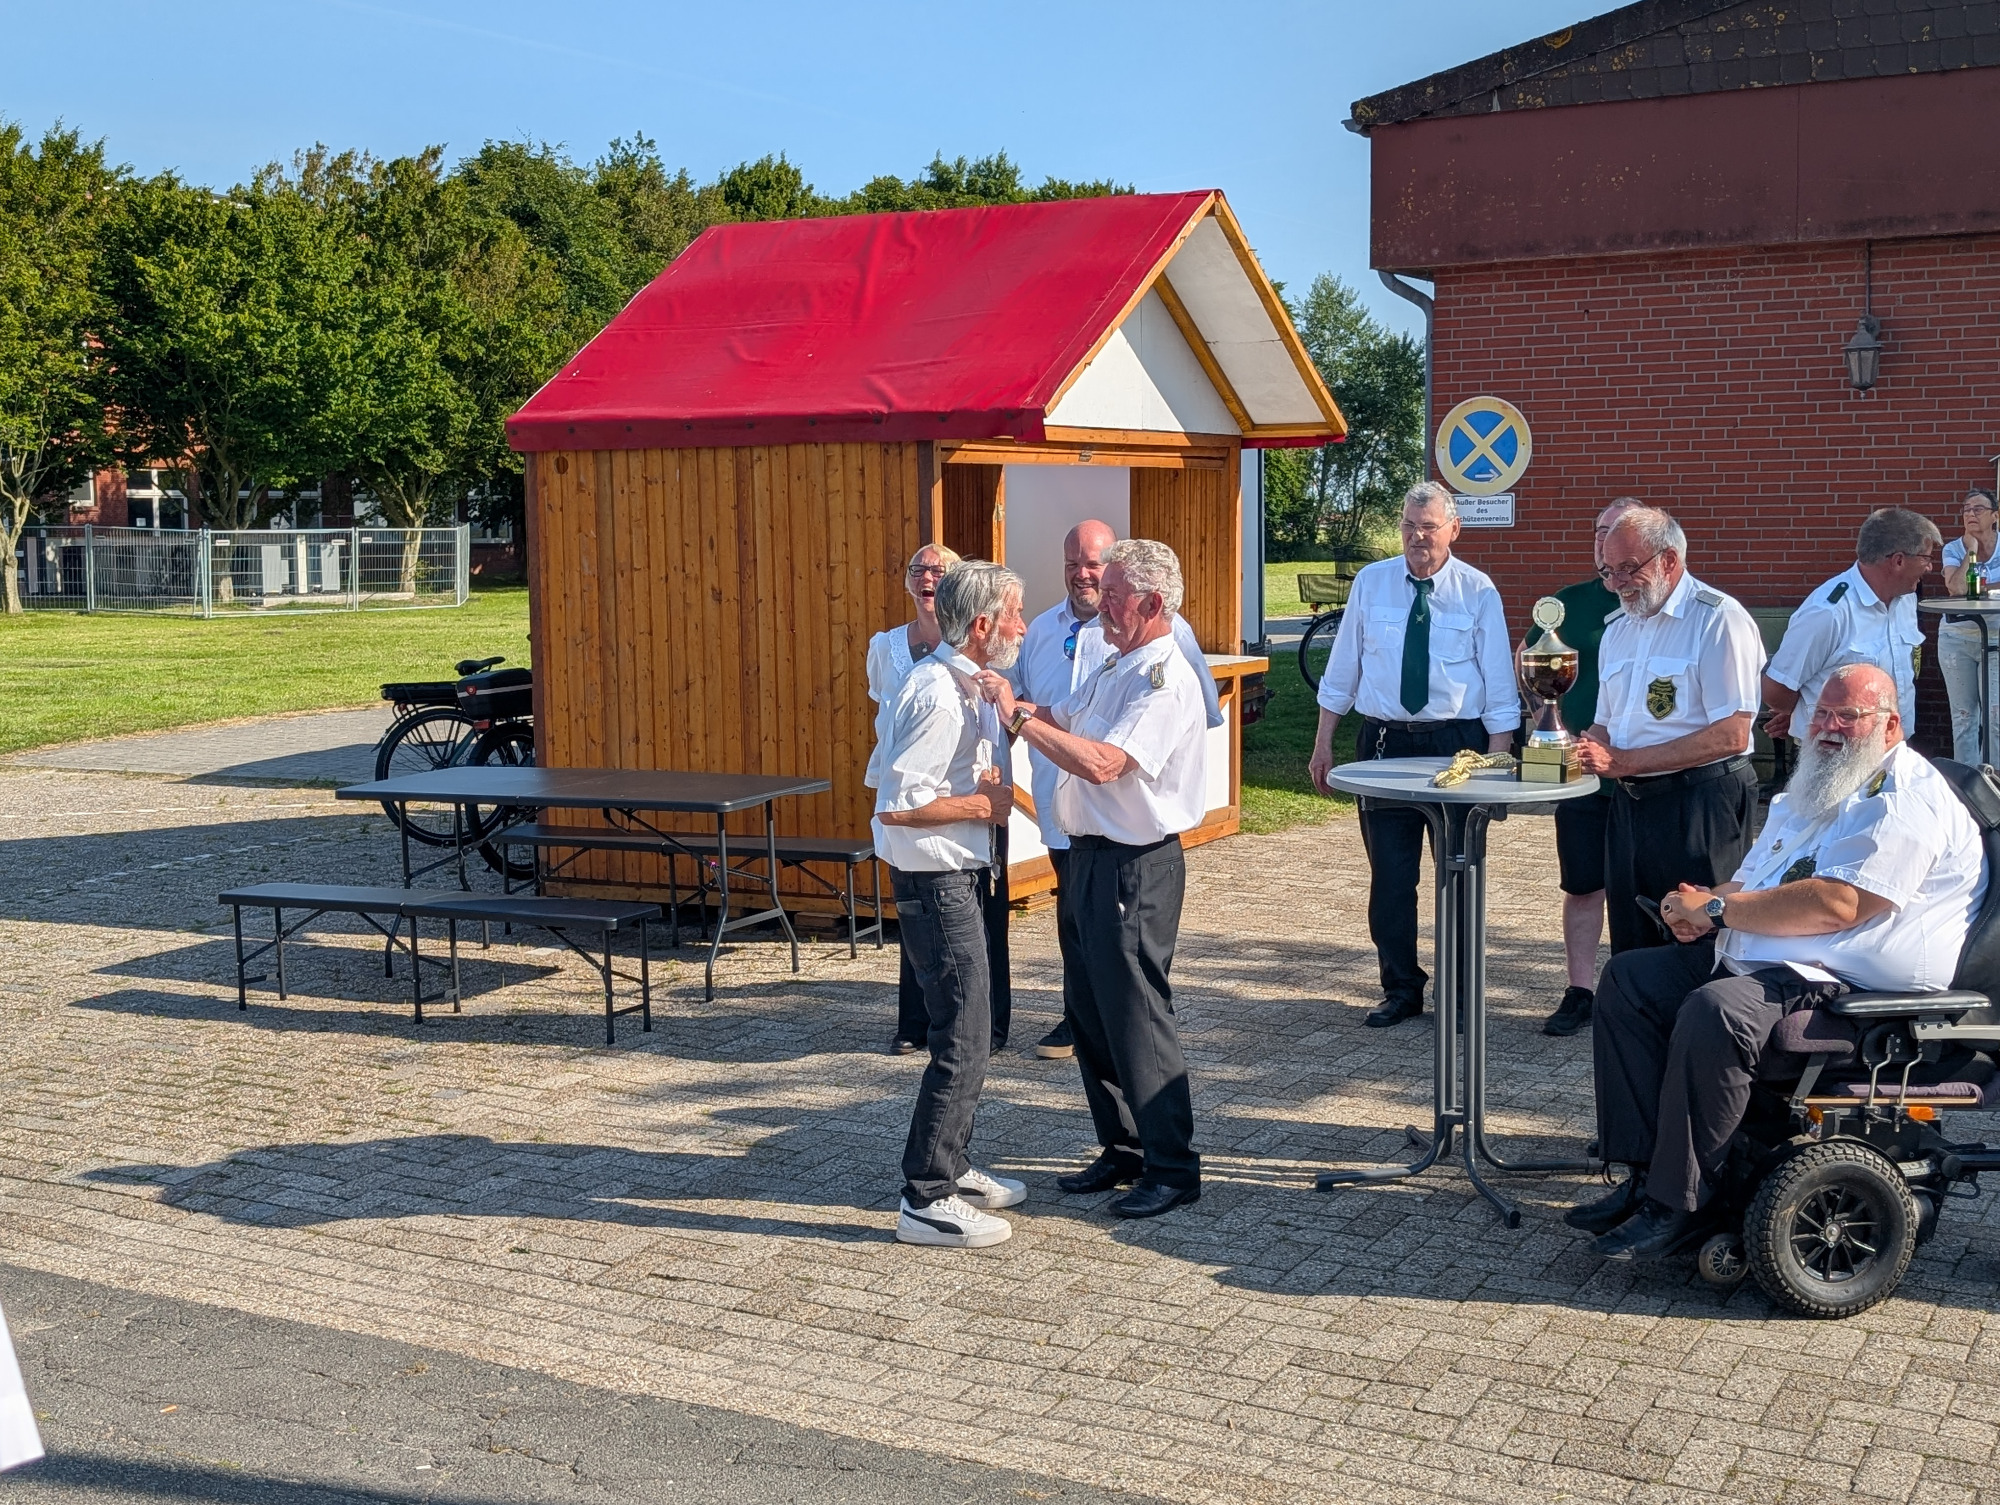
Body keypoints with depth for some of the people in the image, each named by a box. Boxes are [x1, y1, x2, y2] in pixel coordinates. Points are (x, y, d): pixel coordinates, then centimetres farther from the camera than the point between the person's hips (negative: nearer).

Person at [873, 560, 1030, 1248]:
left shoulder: (969, 687, 11)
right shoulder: (936, 696, -22)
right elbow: (897, 806, -26)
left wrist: (995, 781, 5)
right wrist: (984, 803, -17)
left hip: (964, 876, 11)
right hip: (937, 883, -10)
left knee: (972, 1030, 19)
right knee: (961, 1043, -6)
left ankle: (951, 1167, 33)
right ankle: (926, 1200, 1)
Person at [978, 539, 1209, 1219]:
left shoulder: (1166, 678, -18)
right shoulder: (1115, 668, 14)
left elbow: (1101, 762, -29)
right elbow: (1059, 721, 17)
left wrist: (1018, 715, -26)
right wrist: (1005, 700, -1)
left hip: (1135, 865, -10)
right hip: (1091, 855, 10)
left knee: (1136, 1015, -3)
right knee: (1089, 1008, 16)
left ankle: (1173, 1167, 8)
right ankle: (1122, 1149, 28)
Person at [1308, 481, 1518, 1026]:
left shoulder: (1478, 592, -2)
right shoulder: (1370, 583, 3)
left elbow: (1499, 685, -2)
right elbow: (1341, 670, 7)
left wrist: (1496, 760, -8)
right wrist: (1324, 744, 4)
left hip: (1458, 742, -1)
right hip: (1385, 741, 1)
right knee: (1390, 874, 3)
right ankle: (1400, 991, 18)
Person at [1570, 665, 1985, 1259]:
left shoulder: (1904, 801, -12)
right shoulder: (1812, 791, 22)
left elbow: (1836, 906, -24)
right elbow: (1752, 880, 25)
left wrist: (1718, 909, -16)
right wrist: (1703, 905, 0)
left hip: (1847, 984, -11)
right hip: (1753, 957, 11)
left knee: (1714, 1012, -35)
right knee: (1628, 978, 1)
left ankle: (1678, 1201, -24)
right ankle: (1645, 1171, -5)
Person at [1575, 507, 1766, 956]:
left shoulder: (1719, 620, -9)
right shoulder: (1618, 630, 18)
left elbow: (1730, 736, -17)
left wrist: (1626, 761, -17)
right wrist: (1586, 748, -1)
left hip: (1699, 805, -8)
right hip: (1629, 802, 8)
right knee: (1631, 950, 11)